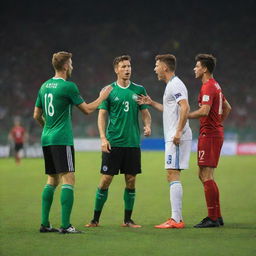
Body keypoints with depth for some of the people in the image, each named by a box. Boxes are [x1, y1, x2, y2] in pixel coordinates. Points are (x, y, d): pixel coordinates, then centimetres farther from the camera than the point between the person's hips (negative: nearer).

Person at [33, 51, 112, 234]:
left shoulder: (45, 86, 12)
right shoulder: (68, 86, -10)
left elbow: (37, 115, 18)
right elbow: (87, 109, -4)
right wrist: (102, 97, 11)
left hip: (47, 139, 8)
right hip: (62, 140, -8)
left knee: (52, 180, 14)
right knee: (68, 180, -8)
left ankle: (45, 224, 12)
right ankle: (65, 225, -14)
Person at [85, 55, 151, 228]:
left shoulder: (139, 90, 8)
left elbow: (145, 112, 12)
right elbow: (102, 115, 0)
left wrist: (148, 126, -9)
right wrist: (103, 138, -10)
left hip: (133, 143, 2)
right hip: (113, 143, -2)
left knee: (131, 181, 4)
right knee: (106, 180, -2)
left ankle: (128, 220, 14)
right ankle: (96, 219, 7)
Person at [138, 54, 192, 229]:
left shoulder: (175, 85, -12)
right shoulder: (171, 85, 20)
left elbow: (185, 107, -24)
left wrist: (179, 132, -25)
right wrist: (152, 103, 28)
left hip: (177, 139, -10)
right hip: (173, 138, 10)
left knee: (173, 175, -11)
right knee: (173, 176, 10)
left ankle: (176, 219, -12)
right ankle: (177, 218, 11)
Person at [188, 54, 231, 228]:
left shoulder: (208, 87, -13)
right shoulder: (215, 86, 18)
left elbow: (204, 111, -25)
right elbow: (227, 108, 28)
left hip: (209, 135, -10)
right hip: (216, 132, 10)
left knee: (207, 176, -9)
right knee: (204, 175, 13)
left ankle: (212, 218, -8)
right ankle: (217, 216, 15)